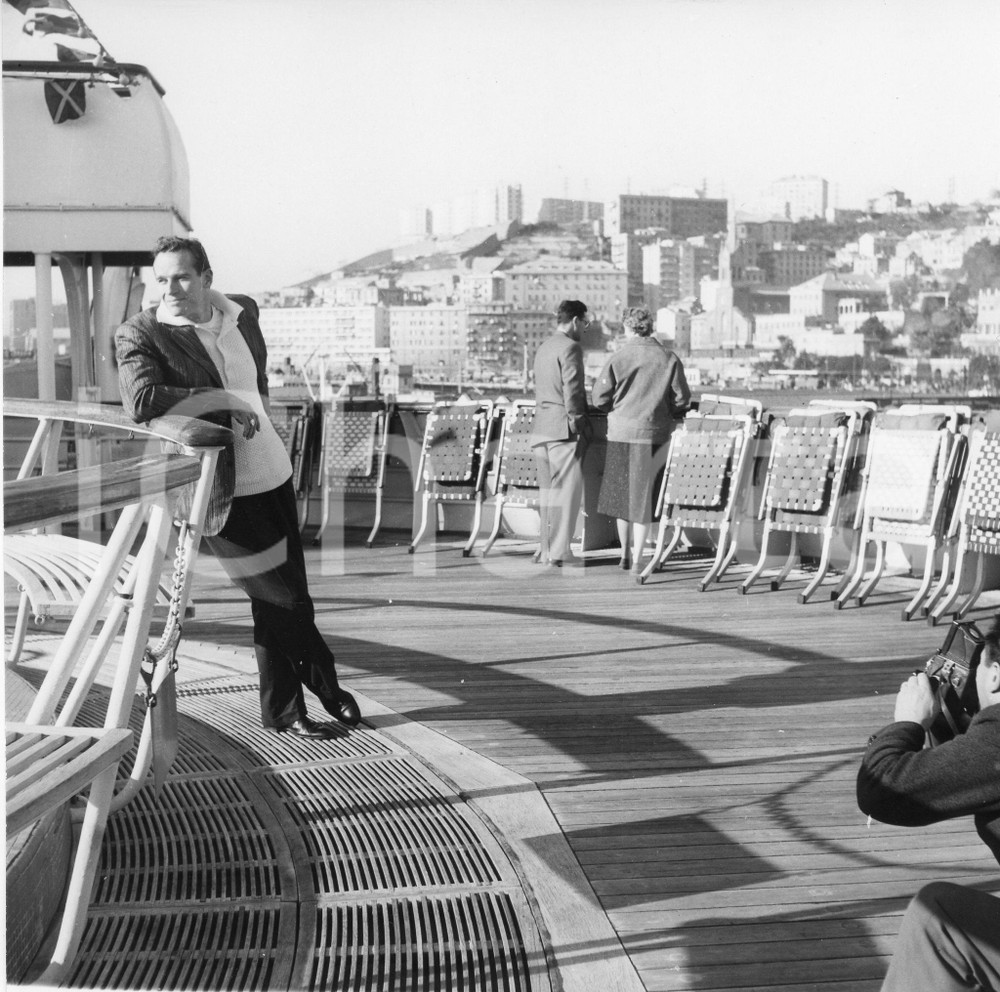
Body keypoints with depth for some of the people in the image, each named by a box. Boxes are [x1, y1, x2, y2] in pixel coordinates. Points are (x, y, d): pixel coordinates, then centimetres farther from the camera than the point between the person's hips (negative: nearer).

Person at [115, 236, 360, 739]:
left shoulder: (242, 311, 7)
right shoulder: (140, 334, -12)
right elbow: (141, 400, -30)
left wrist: (256, 413, 12)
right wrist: (228, 401, -25)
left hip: (274, 474, 6)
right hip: (230, 490, -6)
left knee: (293, 591, 11)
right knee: (278, 596, -1)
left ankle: (282, 707, 25)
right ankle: (326, 684, 22)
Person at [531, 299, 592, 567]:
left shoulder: (543, 348, 18)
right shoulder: (570, 347, -10)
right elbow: (572, 391, -16)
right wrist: (578, 425, -14)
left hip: (541, 428, 9)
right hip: (564, 429, -9)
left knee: (548, 492, 13)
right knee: (566, 491, -5)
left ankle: (546, 548, 15)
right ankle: (559, 552, -4)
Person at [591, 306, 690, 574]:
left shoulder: (618, 358, -6)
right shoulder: (669, 360, -4)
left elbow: (599, 398, -5)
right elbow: (682, 399, -2)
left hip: (621, 432, 0)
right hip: (654, 434, 0)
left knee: (621, 493, 16)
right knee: (643, 497, 7)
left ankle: (625, 554, 25)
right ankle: (637, 560, 5)